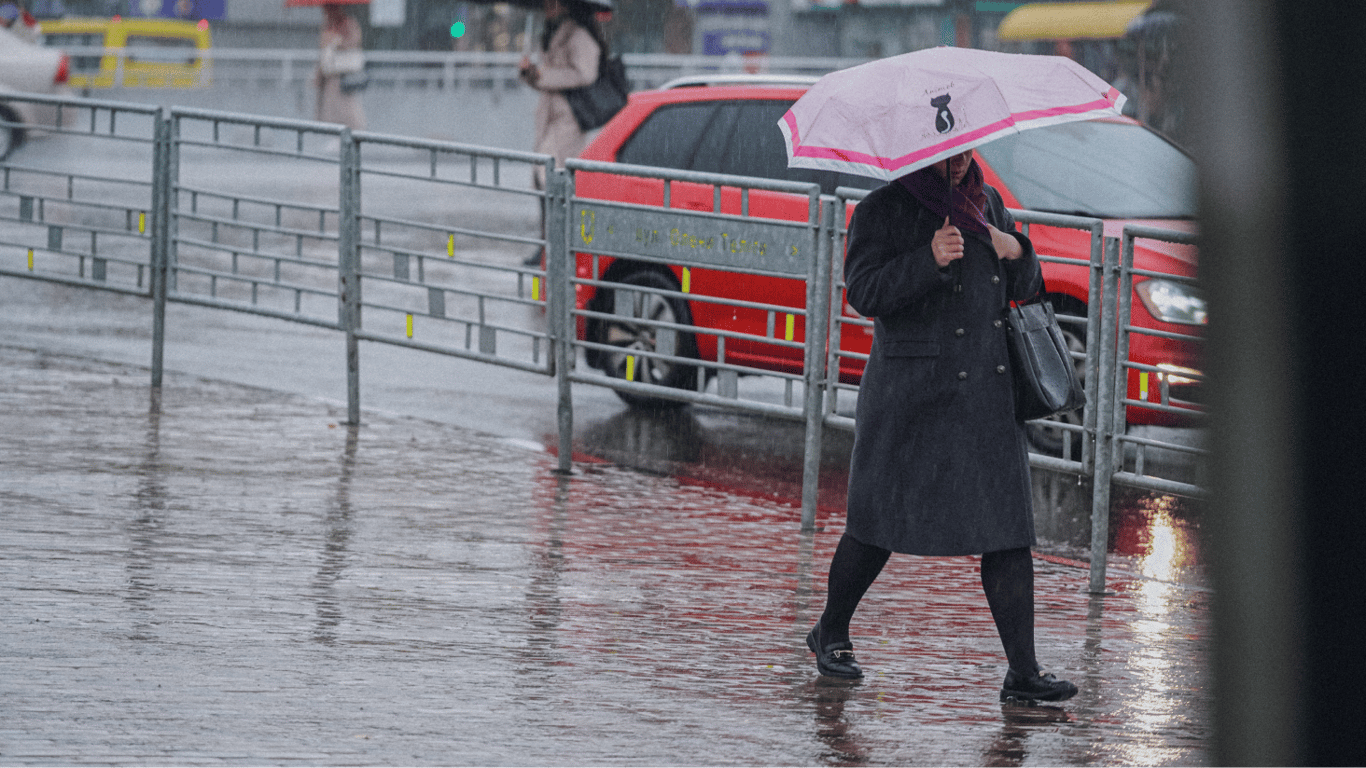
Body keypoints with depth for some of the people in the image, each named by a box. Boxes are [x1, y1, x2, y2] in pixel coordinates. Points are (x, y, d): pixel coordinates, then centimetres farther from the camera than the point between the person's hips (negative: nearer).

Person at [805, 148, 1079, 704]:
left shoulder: (987, 202, 14)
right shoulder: (883, 210, -3)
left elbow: (1024, 289, 19)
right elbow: (864, 292, -15)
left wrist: (1016, 252, -4)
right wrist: (929, 260, -27)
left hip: (990, 391, 4)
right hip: (912, 396, -4)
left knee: (1008, 529, -4)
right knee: (881, 520, 5)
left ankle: (1023, 671, -5)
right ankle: (831, 633, 29)